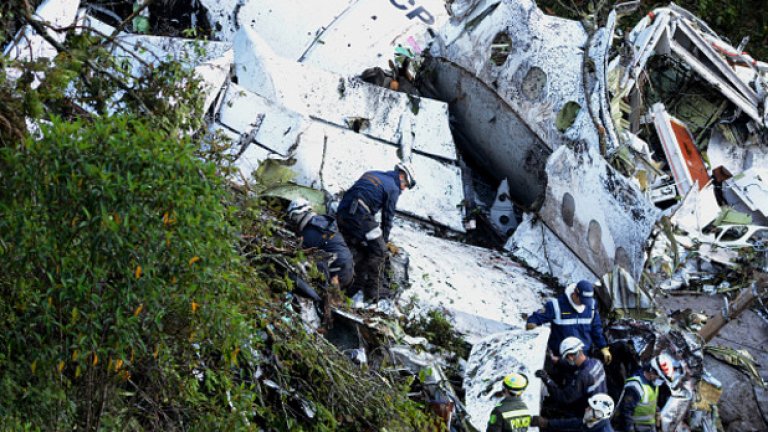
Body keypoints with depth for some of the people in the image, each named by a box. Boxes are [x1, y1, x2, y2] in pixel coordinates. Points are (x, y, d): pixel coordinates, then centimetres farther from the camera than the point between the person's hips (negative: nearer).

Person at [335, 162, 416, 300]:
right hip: (360, 215, -8)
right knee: (377, 250, 5)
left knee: (359, 251, 22)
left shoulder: (371, 174, 26)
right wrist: (385, 240, 19)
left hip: (341, 213, 8)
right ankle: (373, 290, 4)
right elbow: (388, 217, 7)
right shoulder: (393, 188, 5)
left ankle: (358, 286, 24)